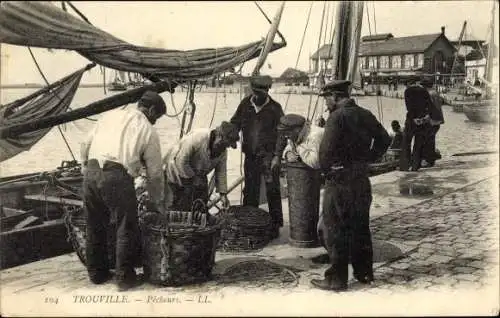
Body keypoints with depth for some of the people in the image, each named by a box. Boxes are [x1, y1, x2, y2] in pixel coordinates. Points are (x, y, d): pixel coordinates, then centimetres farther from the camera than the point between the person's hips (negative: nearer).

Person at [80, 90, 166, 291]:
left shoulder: (110, 115, 21)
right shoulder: (148, 131, 10)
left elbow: (86, 145, 17)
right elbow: (155, 173, 12)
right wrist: (159, 203, 22)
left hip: (91, 171, 6)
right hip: (117, 176, -5)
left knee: (95, 226, 18)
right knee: (127, 229, 9)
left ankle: (97, 273, 32)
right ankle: (124, 277, 16)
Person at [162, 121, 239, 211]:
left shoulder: (223, 151, -8)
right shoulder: (196, 138, -32)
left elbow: (221, 172, 0)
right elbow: (181, 161, -29)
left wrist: (223, 193, -7)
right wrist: (192, 178, -22)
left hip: (197, 174, 7)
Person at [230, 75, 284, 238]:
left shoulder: (275, 108, -6)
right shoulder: (245, 104, 4)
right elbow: (234, 124, 11)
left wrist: (277, 155, -12)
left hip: (268, 156, -4)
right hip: (250, 155, 4)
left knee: (272, 191, -1)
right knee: (250, 191, 12)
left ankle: (275, 225, 8)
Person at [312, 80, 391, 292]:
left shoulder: (337, 117, -16)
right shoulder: (365, 115, 8)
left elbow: (326, 150, -23)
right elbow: (384, 139, 15)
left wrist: (326, 170, -6)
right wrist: (367, 160, 13)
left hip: (339, 181, -8)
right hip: (362, 179, 8)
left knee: (334, 231, 2)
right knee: (360, 227, 18)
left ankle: (337, 279, 7)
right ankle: (364, 272, 27)